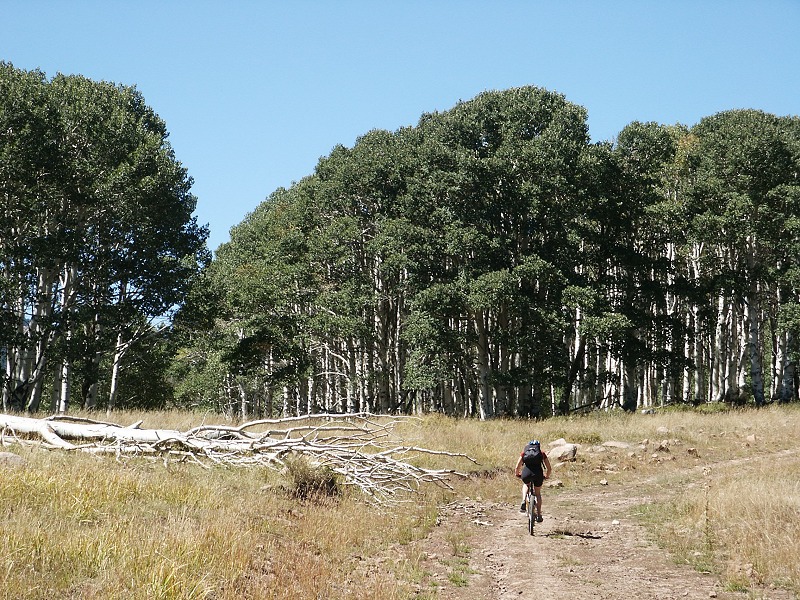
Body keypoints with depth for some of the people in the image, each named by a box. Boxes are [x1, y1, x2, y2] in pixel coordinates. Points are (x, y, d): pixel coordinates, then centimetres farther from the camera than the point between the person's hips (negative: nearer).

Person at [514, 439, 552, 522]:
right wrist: (546, 476, 41)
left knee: (525, 485, 36)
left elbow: (517, 467, 22)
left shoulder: (525, 452, 24)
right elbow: (549, 468, 22)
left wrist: (517, 474, 42)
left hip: (526, 474, 0)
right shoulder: (542, 453, 23)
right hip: (538, 474, 0)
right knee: (538, 493, 26)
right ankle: (539, 515, 22)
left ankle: (523, 502, 15)